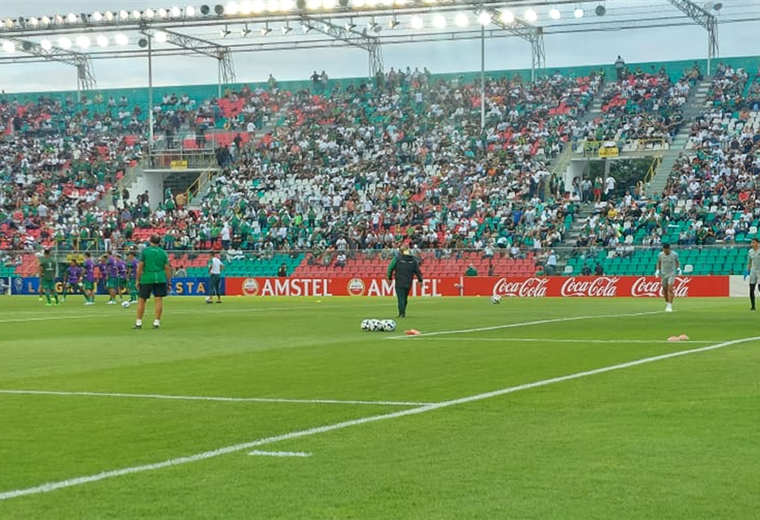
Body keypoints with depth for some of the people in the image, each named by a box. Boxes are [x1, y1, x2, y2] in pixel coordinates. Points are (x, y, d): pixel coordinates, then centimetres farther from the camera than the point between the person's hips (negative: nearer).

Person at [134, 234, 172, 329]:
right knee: (159, 300, 2)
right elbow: (167, 268, 5)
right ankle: (156, 322, 1)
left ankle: (138, 323, 7)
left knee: (141, 300, 6)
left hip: (146, 279, -2)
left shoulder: (145, 251, 0)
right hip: (160, 278, 2)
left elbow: (140, 266, -5)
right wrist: (169, 282, 10)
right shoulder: (163, 253, 7)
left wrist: (137, 280, 0)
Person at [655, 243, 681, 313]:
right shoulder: (660, 255, -5)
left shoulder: (674, 254, -9)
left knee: (670, 290, -16)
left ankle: (669, 306, -18)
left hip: (671, 273, -3)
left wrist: (678, 268, -7)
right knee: (665, 291, 8)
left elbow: (677, 262, 8)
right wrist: (658, 270, -1)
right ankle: (667, 304, 28)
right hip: (663, 274, 3)